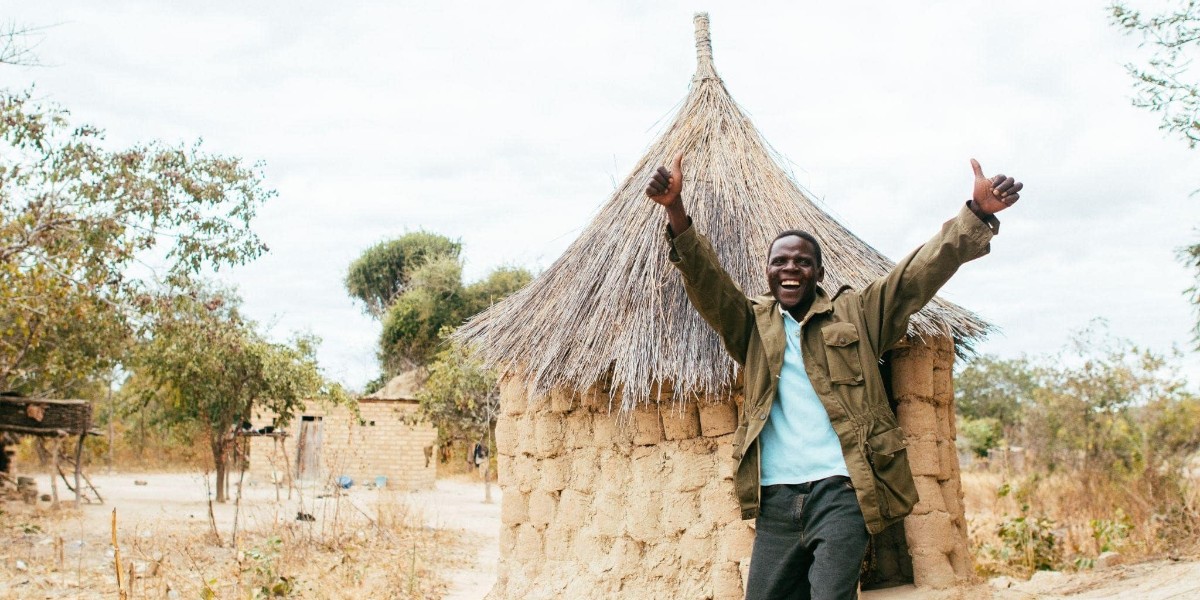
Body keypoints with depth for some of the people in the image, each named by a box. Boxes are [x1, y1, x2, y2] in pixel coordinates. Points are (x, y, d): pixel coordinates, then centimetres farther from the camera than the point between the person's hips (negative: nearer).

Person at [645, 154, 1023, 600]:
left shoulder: (856, 312, 12)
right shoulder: (753, 323, 14)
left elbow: (920, 272, 3)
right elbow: (707, 283, -1)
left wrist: (977, 214, -11)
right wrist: (677, 216, -18)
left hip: (840, 491, -2)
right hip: (776, 498, 2)